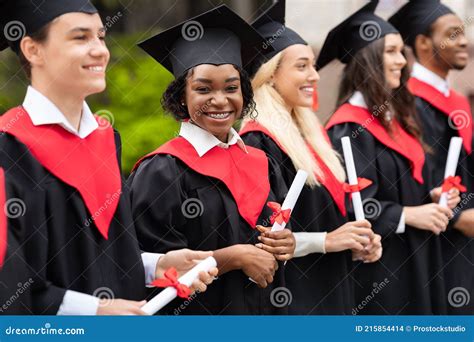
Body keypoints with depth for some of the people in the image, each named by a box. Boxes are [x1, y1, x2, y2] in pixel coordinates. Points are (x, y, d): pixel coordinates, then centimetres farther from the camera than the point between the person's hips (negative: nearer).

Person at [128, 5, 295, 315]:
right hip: (199, 312, -5)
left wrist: (286, 243, -9)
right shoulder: (161, 172, -14)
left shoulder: (260, 164, 4)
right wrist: (235, 257, -21)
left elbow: (282, 231, 12)